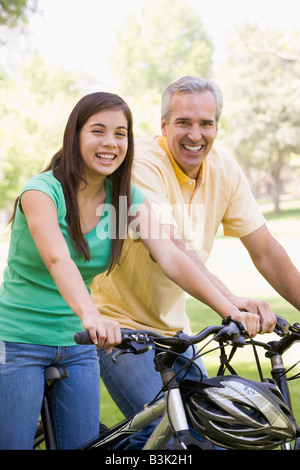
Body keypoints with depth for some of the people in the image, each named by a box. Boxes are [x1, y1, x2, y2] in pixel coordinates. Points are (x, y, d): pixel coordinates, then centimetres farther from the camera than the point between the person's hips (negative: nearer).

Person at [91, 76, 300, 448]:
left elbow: (265, 252, -1)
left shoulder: (224, 170, -3)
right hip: (119, 323, -6)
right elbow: (171, 248, -35)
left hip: (171, 325, 6)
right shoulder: (142, 162, -21)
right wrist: (229, 300, -47)